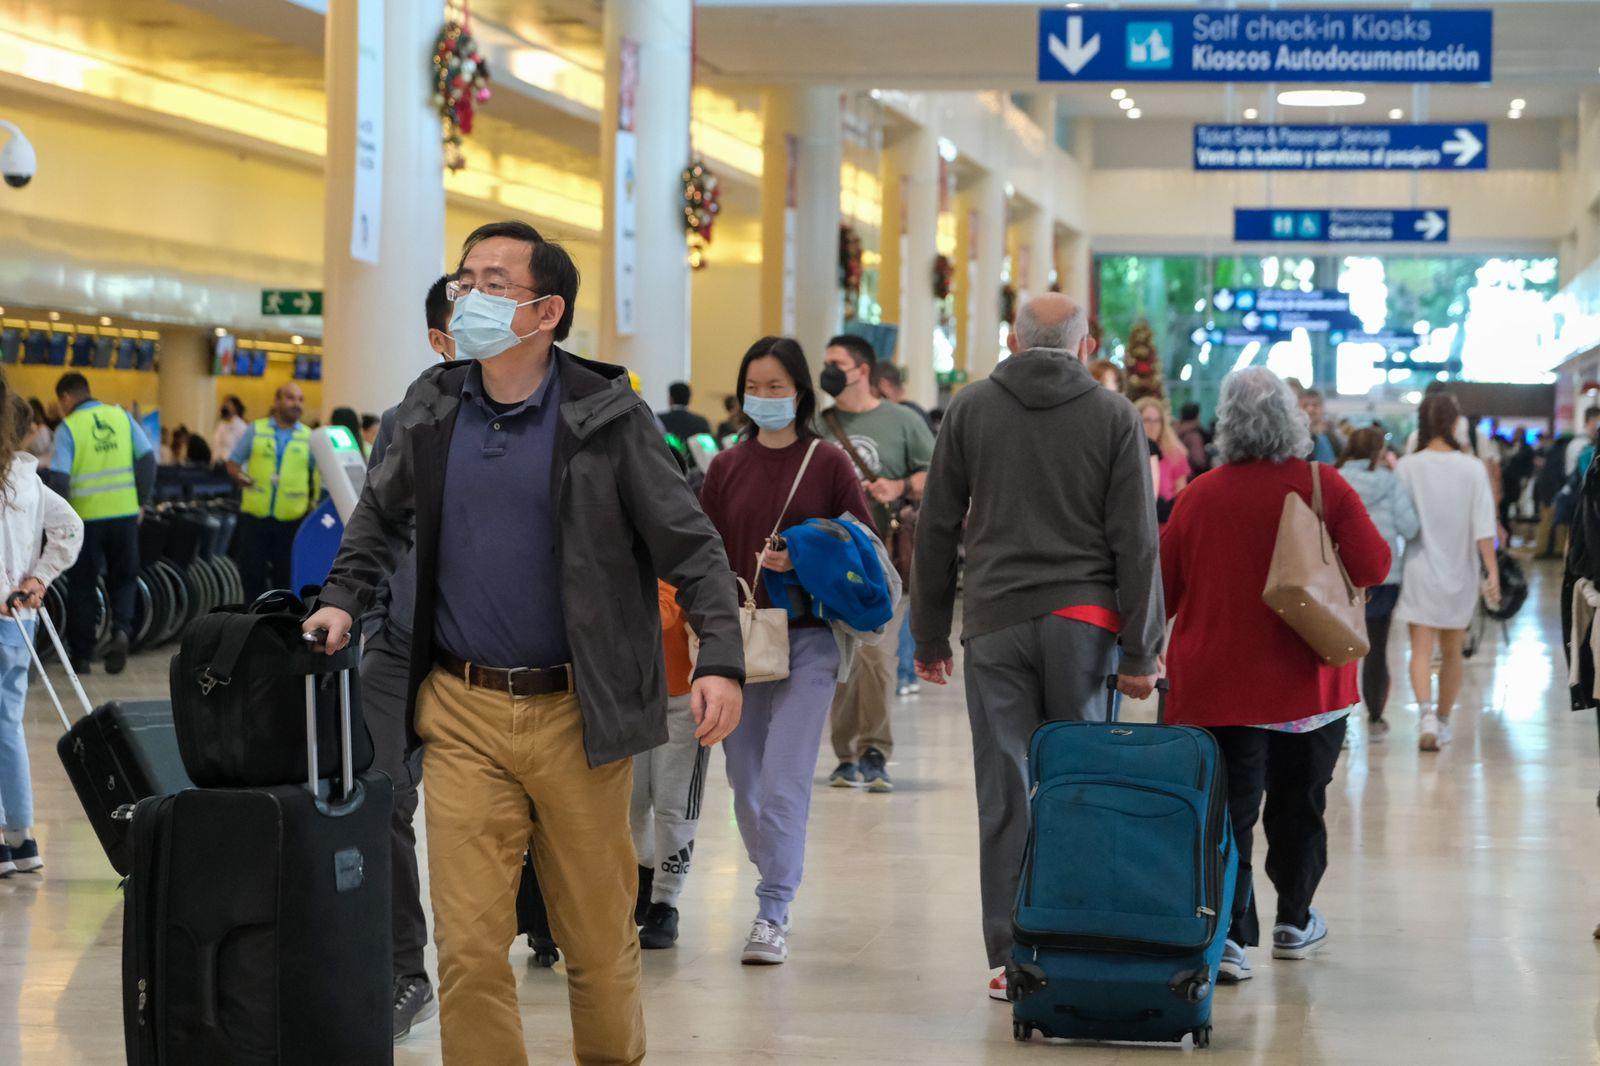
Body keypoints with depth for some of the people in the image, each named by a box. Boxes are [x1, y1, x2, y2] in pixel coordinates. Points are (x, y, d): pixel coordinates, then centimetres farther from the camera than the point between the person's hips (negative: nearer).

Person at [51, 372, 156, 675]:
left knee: (82, 585, 10)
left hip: (87, 516, -3)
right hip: (124, 513, 3)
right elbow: (147, 459, 1)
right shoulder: (121, 416, 4)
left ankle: (81, 655, 15)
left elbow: (59, 476, -13)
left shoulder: (68, 427, -6)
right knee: (122, 578, 16)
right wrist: (141, 501, 9)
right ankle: (121, 629, -9)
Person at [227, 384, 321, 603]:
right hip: (255, 515, 0)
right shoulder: (256, 430, 6)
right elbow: (232, 463, 8)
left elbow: (320, 474, 10)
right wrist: (240, 477, -12)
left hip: (291, 518, 0)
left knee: (286, 575, 4)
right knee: (252, 571, 2)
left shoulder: (309, 437, 7)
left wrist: (314, 500, -2)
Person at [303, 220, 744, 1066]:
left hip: (578, 714, -2)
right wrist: (342, 598, 10)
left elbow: (689, 543, -4)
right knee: (469, 944, -3)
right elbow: (379, 518, 24)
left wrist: (720, 659, -16)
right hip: (462, 714, 2)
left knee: (600, 941, 8)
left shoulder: (606, 417, -5)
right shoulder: (431, 408, 6)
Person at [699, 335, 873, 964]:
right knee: (745, 783, 8)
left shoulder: (828, 464, 1)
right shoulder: (726, 467, 9)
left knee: (784, 782, -11)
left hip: (807, 637, -3)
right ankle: (777, 883, 29)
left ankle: (773, 915, -8)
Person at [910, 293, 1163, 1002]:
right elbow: (1136, 541, -2)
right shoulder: (1114, 416, 2)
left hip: (995, 623, 0)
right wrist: (1140, 652, 0)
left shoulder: (970, 409, 6)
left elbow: (937, 529, 7)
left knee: (1004, 793, 1)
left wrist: (929, 635, 13)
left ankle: (1012, 957, 1)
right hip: (1084, 622, 0)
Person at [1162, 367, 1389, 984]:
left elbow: (1162, 588, 4)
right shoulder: (1323, 487, -8)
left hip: (1215, 683, 0)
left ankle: (1227, 930, -14)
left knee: (1228, 807, -1)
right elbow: (1372, 567, -10)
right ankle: (1294, 922, 29)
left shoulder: (1201, 495, -3)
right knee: (1299, 801, 16)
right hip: (1307, 678, 0)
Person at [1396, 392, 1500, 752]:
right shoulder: (1472, 468, -6)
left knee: (1421, 649, -2)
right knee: (1452, 649, 16)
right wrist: (1493, 572, -7)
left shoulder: (1407, 467, -8)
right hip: (1460, 571, 1)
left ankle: (1426, 710, -25)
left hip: (1419, 569, -1)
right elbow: (1483, 527, -9)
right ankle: (1443, 721, 26)